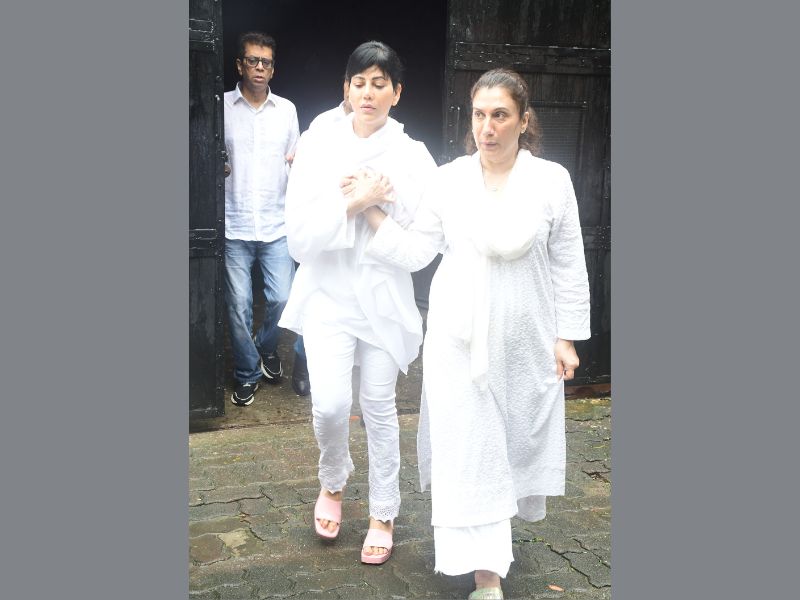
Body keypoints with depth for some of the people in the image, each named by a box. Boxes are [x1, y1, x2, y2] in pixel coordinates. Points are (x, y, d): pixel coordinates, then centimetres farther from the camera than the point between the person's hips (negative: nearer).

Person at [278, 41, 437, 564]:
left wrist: (380, 197, -13)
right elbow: (301, 235, -8)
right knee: (330, 404, -11)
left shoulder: (413, 154, -2)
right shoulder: (317, 145, -2)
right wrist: (355, 201, -16)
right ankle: (333, 480, 24)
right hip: (328, 293, 0)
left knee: (379, 406, 8)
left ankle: (384, 514, 29)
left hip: (384, 295, 0)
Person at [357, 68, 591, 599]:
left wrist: (567, 336, -2)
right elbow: (416, 251, 2)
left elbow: (569, 267, -1)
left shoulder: (552, 181, -4)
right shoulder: (449, 180, -1)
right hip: (459, 338, 0)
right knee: (468, 448, -1)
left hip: (525, 341, 0)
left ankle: (502, 515, 47)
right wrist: (371, 211, -7)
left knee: (517, 439, 15)